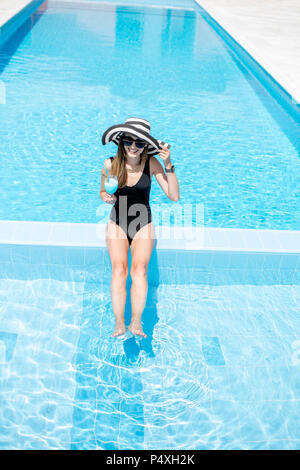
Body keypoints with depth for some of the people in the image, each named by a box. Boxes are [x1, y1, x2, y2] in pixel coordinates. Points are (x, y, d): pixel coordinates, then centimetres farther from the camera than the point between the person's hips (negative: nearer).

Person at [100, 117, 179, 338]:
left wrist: (169, 165, -23)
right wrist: (106, 197, -13)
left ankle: (136, 322, -19)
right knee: (119, 269, -21)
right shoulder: (110, 164, -6)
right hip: (117, 223, 1)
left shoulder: (152, 163, -9)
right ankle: (119, 323, -19)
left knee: (139, 269, -23)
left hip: (143, 224, 0)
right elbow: (103, 192, 11)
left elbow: (174, 196, -13)